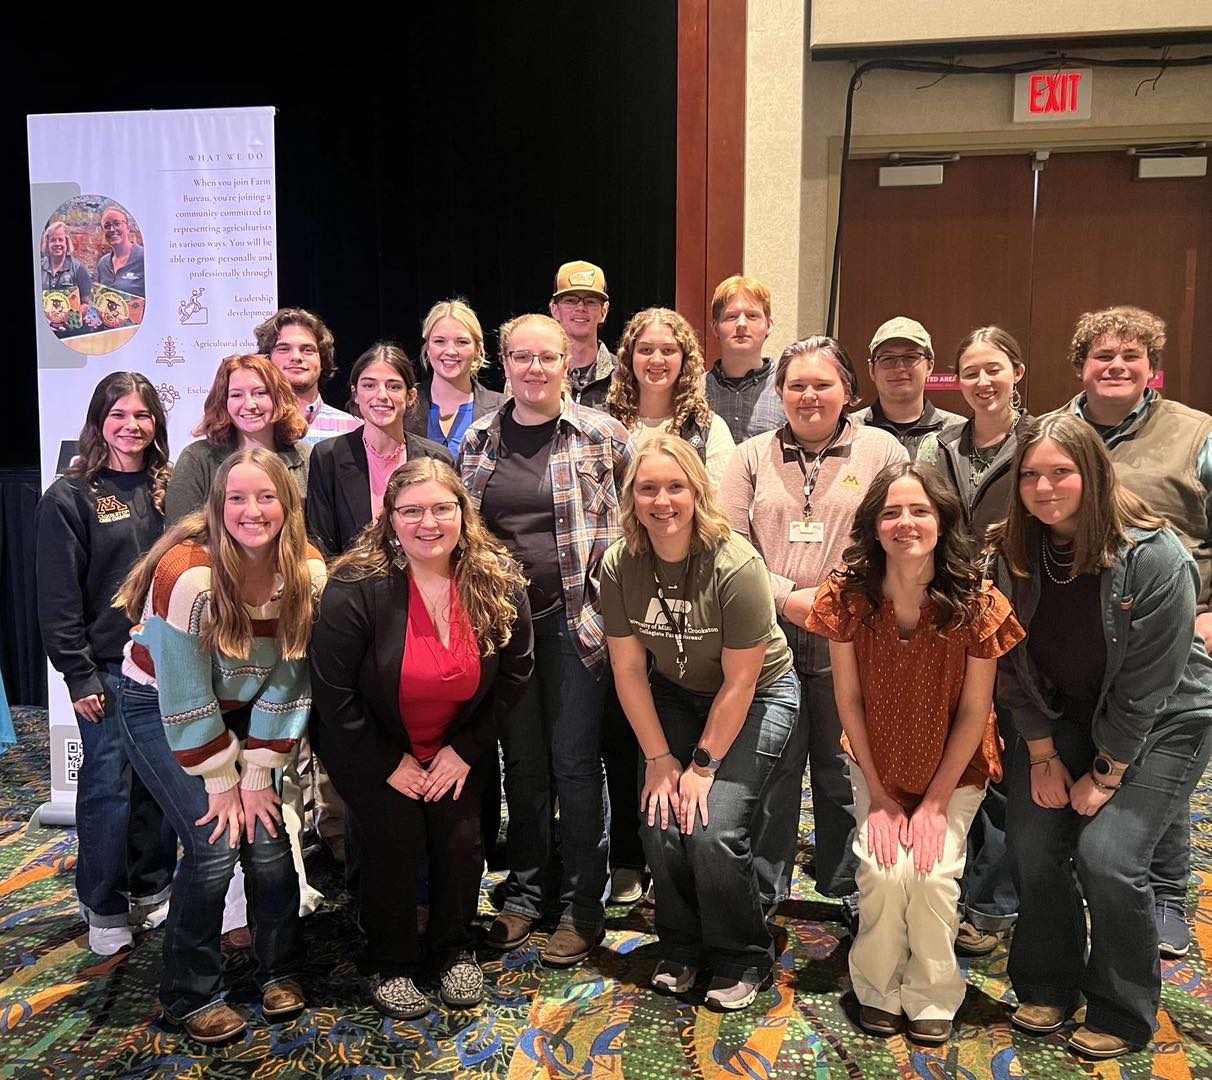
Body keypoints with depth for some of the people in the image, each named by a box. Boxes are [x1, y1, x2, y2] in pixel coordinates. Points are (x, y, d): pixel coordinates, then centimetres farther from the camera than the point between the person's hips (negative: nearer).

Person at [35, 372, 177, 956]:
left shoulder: (169, 488, 7)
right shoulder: (70, 497, -4)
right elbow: (58, 598, -7)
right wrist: (80, 677, -10)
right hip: (108, 666, -4)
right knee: (108, 782, 3)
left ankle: (152, 889, 27)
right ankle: (103, 906, 20)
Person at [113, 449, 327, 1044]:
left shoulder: (308, 572, -17)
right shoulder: (187, 574, -30)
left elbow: (287, 682, -10)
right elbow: (185, 699, -24)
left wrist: (256, 777, -9)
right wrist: (222, 783, -15)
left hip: (239, 710, 4)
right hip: (160, 708, -4)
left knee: (267, 836, -4)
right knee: (216, 843, -12)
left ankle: (281, 971, 20)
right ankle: (189, 995, 9)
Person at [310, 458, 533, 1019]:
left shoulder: (499, 581, -14)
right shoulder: (356, 587, -25)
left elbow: (514, 670, -3)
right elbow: (333, 690, -18)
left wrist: (466, 748, -6)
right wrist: (388, 764, -14)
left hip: (457, 746, 3)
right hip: (372, 748, -3)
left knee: (461, 839, -7)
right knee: (396, 839, -13)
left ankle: (455, 951, 21)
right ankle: (388, 964, 13)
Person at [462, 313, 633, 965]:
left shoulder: (600, 434, -3)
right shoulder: (478, 440, 7)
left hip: (575, 617, -3)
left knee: (575, 760, 3)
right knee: (521, 759, 13)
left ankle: (582, 908, 17)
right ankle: (525, 892, 29)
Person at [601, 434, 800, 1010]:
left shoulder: (736, 566, -28)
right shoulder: (620, 564, -15)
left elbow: (739, 682, -20)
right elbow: (629, 669, -7)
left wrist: (704, 765, -15)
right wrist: (659, 758, -7)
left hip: (757, 697, -4)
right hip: (675, 695, 4)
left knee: (712, 828, -16)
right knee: (660, 824, -10)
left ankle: (742, 960, 10)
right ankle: (680, 948, 17)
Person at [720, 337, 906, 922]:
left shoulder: (882, 450, 5)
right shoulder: (753, 456, 10)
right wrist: (786, 596, -10)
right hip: (767, 638, 1)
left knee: (844, 769, 10)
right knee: (770, 770, 7)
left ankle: (848, 886, 27)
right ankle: (761, 890, 23)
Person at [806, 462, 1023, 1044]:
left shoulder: (976, 605, -20)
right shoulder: (847, 595, -17)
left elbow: (973, 713, -12)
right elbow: (849, 700, -9)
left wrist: (935, 803, -11)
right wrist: (880, 797, -7)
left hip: (955, 772, 0)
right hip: (877, 767, 1)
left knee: (932, 872, -17)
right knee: (884, 870, -17)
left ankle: (932, 996, 10)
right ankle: (878, 990, 11)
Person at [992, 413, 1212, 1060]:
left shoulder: (1155, 559, -24)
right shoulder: (1016, 555, -9)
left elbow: (1147, 685, -20)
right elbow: (1016, 665, -3)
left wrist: (1105, 775, -15)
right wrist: (1042, 756, -4)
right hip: (1065, 717, 5)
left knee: (1107, 854, -15)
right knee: (1031, 844, -4)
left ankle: (1123, 1015, 7)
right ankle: (1048, 987, 19)